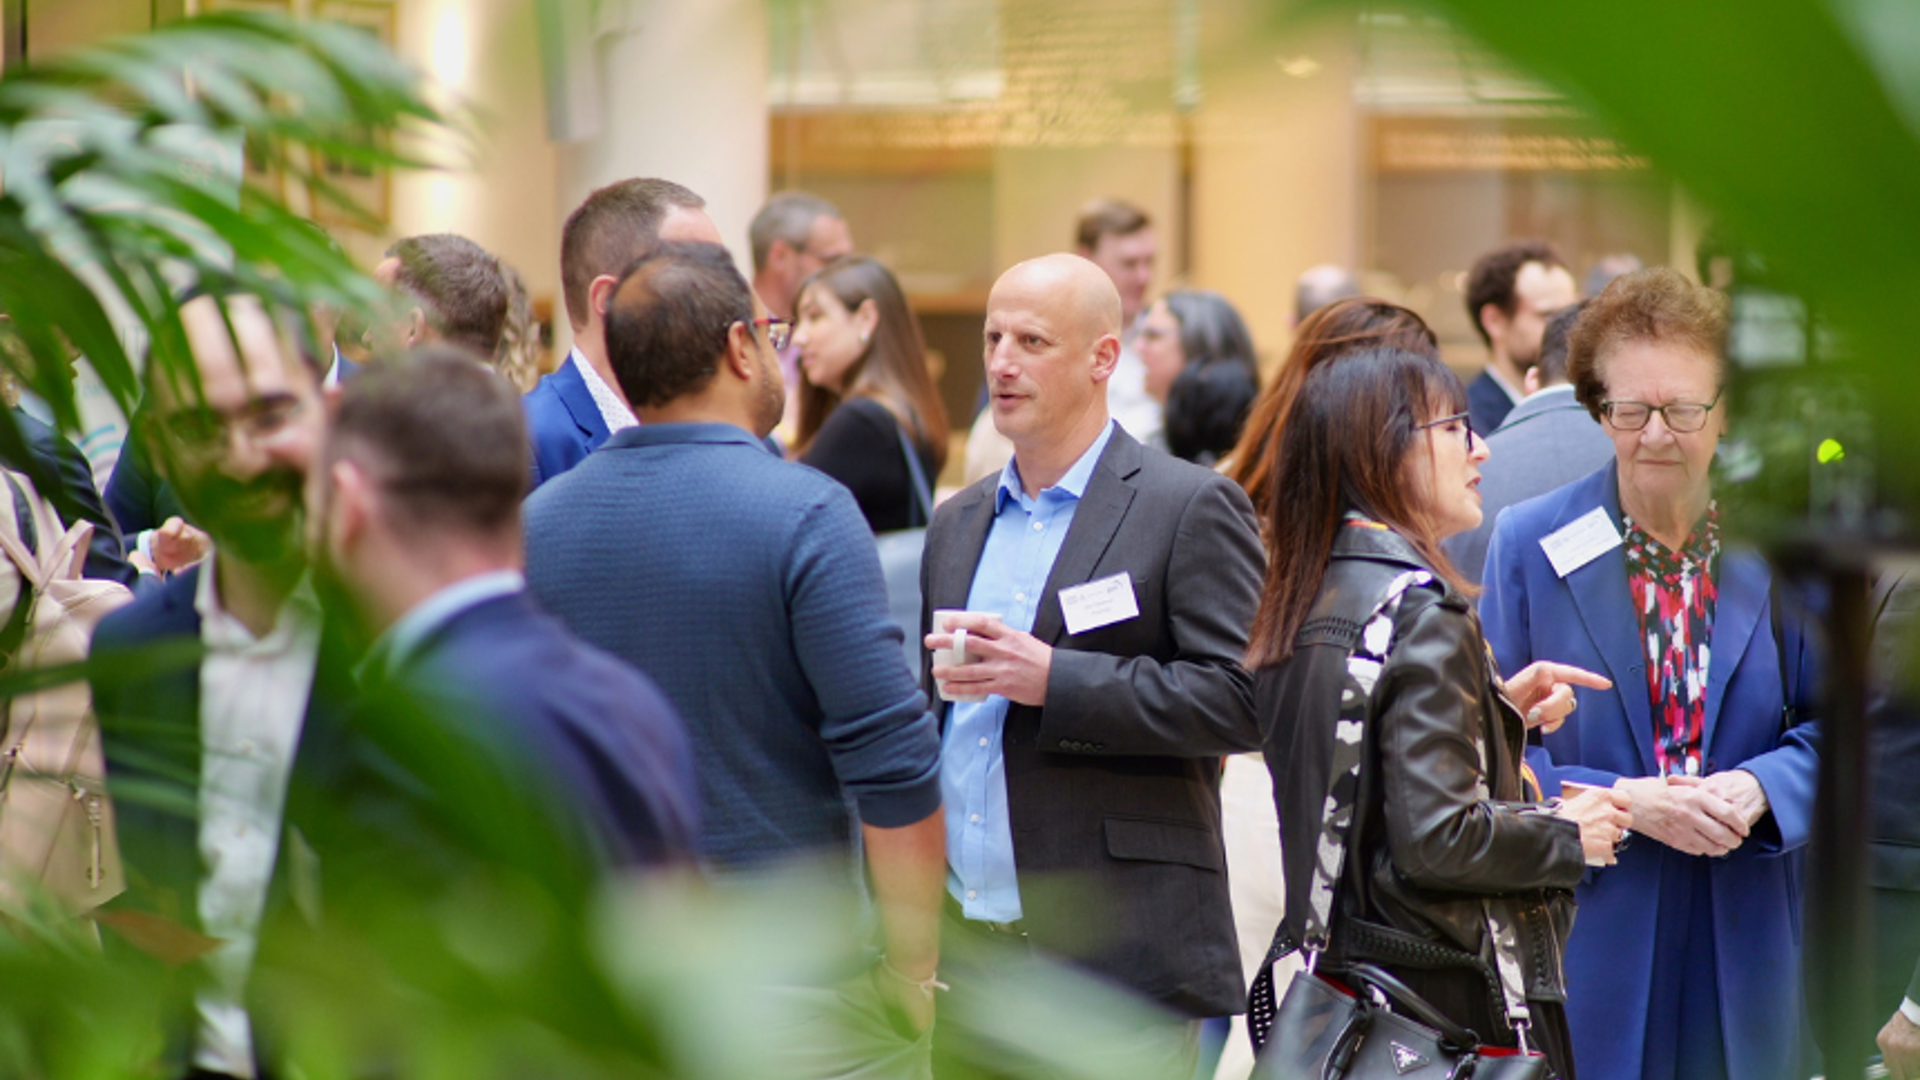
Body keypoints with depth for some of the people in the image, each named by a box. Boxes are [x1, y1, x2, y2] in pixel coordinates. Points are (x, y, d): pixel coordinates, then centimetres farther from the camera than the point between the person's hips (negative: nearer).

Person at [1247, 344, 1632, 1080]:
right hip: (1455, 993, -9)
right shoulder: (1419, 610, -16)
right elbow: (1437, 838, -21)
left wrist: (1500, 709, 12)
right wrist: (1568, 835, -7)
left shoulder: (1302, 602, 10)